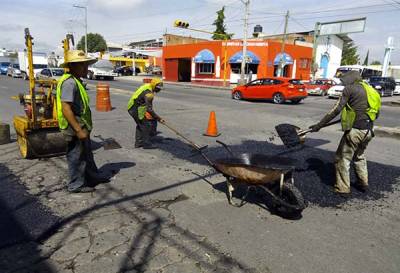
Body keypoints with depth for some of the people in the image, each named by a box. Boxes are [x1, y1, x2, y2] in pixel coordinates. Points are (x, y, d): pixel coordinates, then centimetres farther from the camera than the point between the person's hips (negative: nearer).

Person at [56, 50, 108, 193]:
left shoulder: (76, 81, 13)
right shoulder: (69, 82, -20)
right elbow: (66, 108, -27)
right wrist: (78, 130, -27)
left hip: (81, 126, 10)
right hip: (75, 128, -10)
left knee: (86, 153, 22)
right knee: (76, 156, 4)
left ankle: (93, 176, 38)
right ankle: (76, 185, 19)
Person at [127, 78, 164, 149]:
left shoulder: (147, 86, 5)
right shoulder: (148, 93, -25)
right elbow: (149, 109, -29)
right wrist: (158, 118, -27)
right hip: (136, 110, -10)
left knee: (140, 125, 21)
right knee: (147, 124, -5)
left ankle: (138, 143, 31)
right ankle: (146, 143, 2)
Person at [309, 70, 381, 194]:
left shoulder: (350, 89, -5)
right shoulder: (370, 90, 17)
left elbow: (336, 110, -12)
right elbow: (376, 114, 22)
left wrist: (320, 125, -10)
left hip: (355, 130, -8)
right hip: (368, 131, 8)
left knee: (343, 158, 3)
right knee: (359, 156, 26)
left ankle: (342, 187, 9)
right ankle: (363, 183, 34)